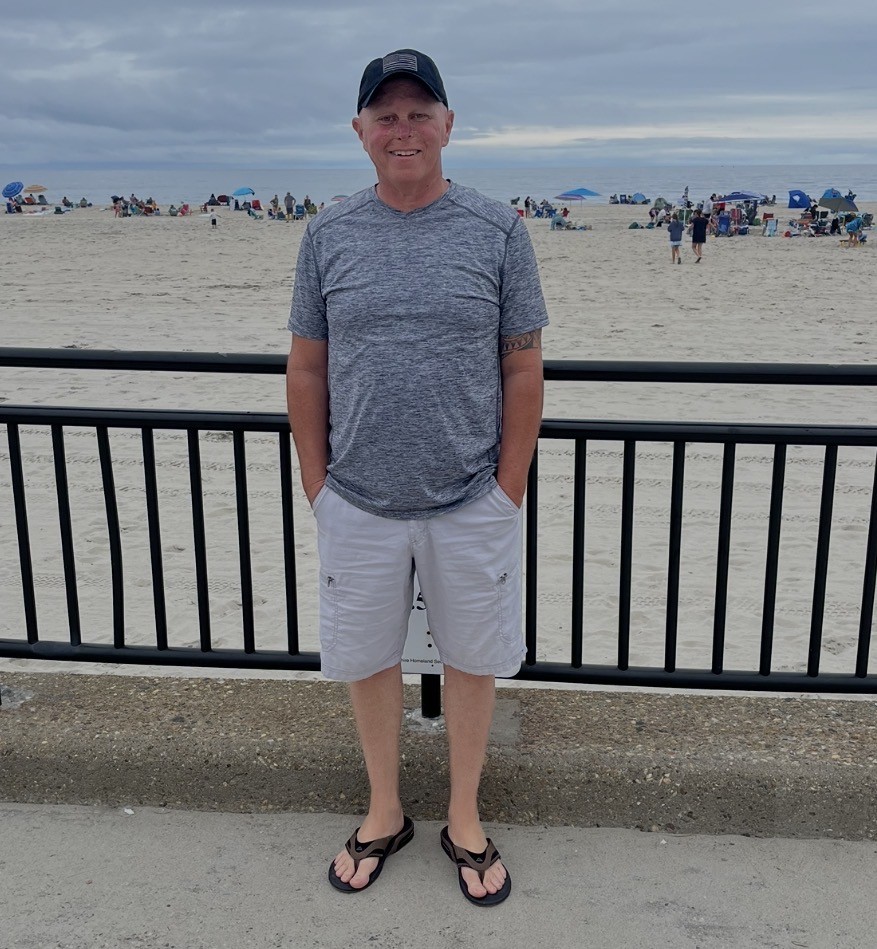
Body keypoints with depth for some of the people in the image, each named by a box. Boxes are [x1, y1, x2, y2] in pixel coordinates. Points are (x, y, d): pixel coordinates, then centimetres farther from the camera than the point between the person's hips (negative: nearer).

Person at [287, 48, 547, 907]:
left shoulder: (497, 230, -3)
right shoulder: (328, 235, 1)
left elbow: (523, 369, -1)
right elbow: (306, 369, 5)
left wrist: (509, 490, -4)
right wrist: (317, 483, 3)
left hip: (472, 507, -1)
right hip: (357, 506, 2)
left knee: (472, 659, 12)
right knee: (365, 659, 14)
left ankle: (464, 818, 35)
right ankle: (384, 812, 38)